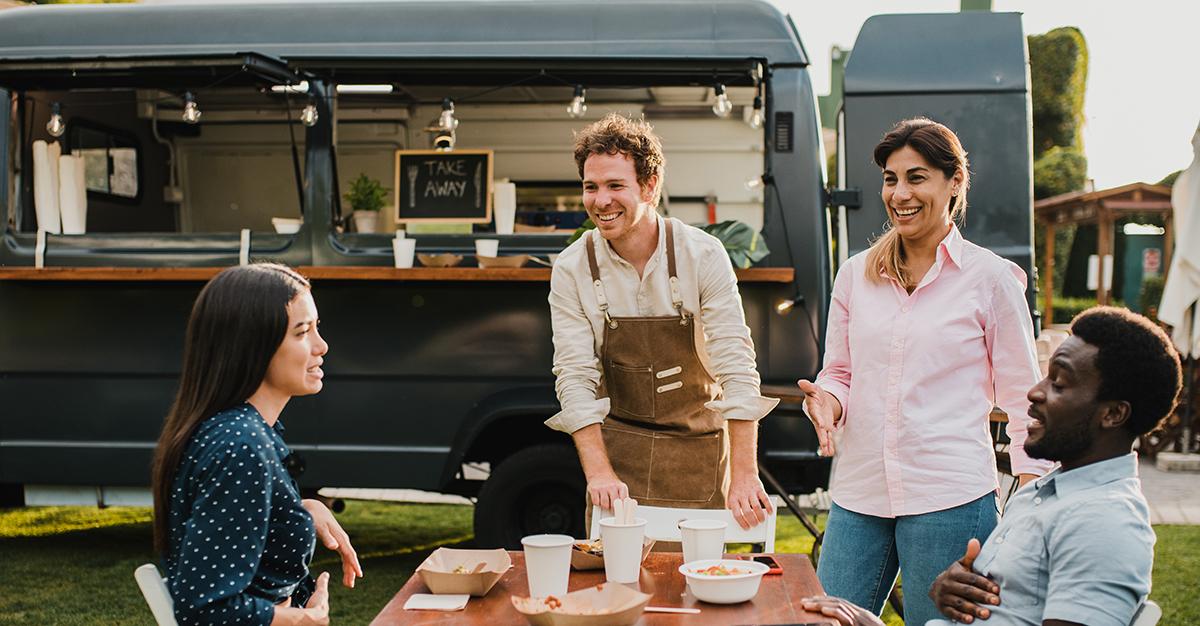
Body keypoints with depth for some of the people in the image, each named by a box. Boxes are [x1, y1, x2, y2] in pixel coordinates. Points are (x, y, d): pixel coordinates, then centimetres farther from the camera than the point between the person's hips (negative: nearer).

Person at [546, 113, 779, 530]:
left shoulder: (703, 255, -12)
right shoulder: (571, 269, -8)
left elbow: (736, 366, -16)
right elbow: (574, 377, -11)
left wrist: (744, 476, -23)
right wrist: (599, 473, -22)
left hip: (700, 448, 0)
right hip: (618, 447, 1)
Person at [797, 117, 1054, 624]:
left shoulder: (991, 278, -1)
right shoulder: (856, 274, 10)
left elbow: (1023, 398, 1)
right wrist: (826, 401, -7)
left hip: (949, 499, -4)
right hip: (858, 494, 4)